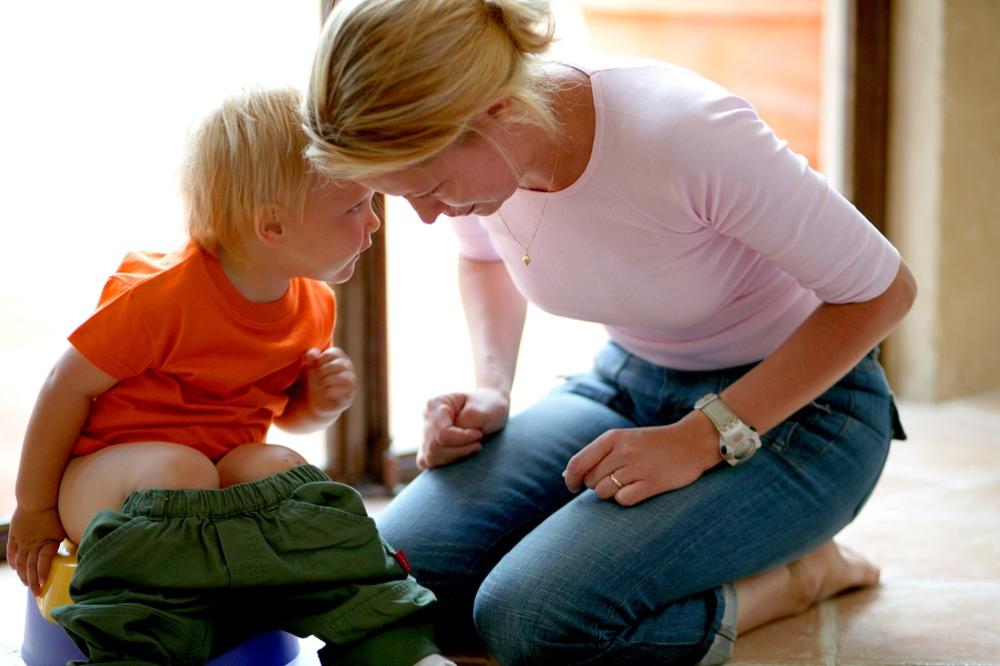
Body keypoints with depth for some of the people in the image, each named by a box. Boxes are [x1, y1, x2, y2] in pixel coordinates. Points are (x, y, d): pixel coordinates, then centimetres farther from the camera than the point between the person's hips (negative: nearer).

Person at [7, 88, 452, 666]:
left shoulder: (314, 306, 1)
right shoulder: (164, 293, -21)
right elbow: (69, 386, -12)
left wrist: (323, 403, -7)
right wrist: (36, 507, -5)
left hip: (231, 464, 5)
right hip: (103, 464, -5)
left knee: (281, 467, -27)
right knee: (180, 473, -37)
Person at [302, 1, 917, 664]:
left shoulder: (683, 134, -32)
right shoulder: (459, 151, -12)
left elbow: (882, 290, -21)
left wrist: (702, 438, -25)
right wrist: (489, 390, -4)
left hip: (797, 398, -6)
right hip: (630, 382, 7)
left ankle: (799, 571, -1)